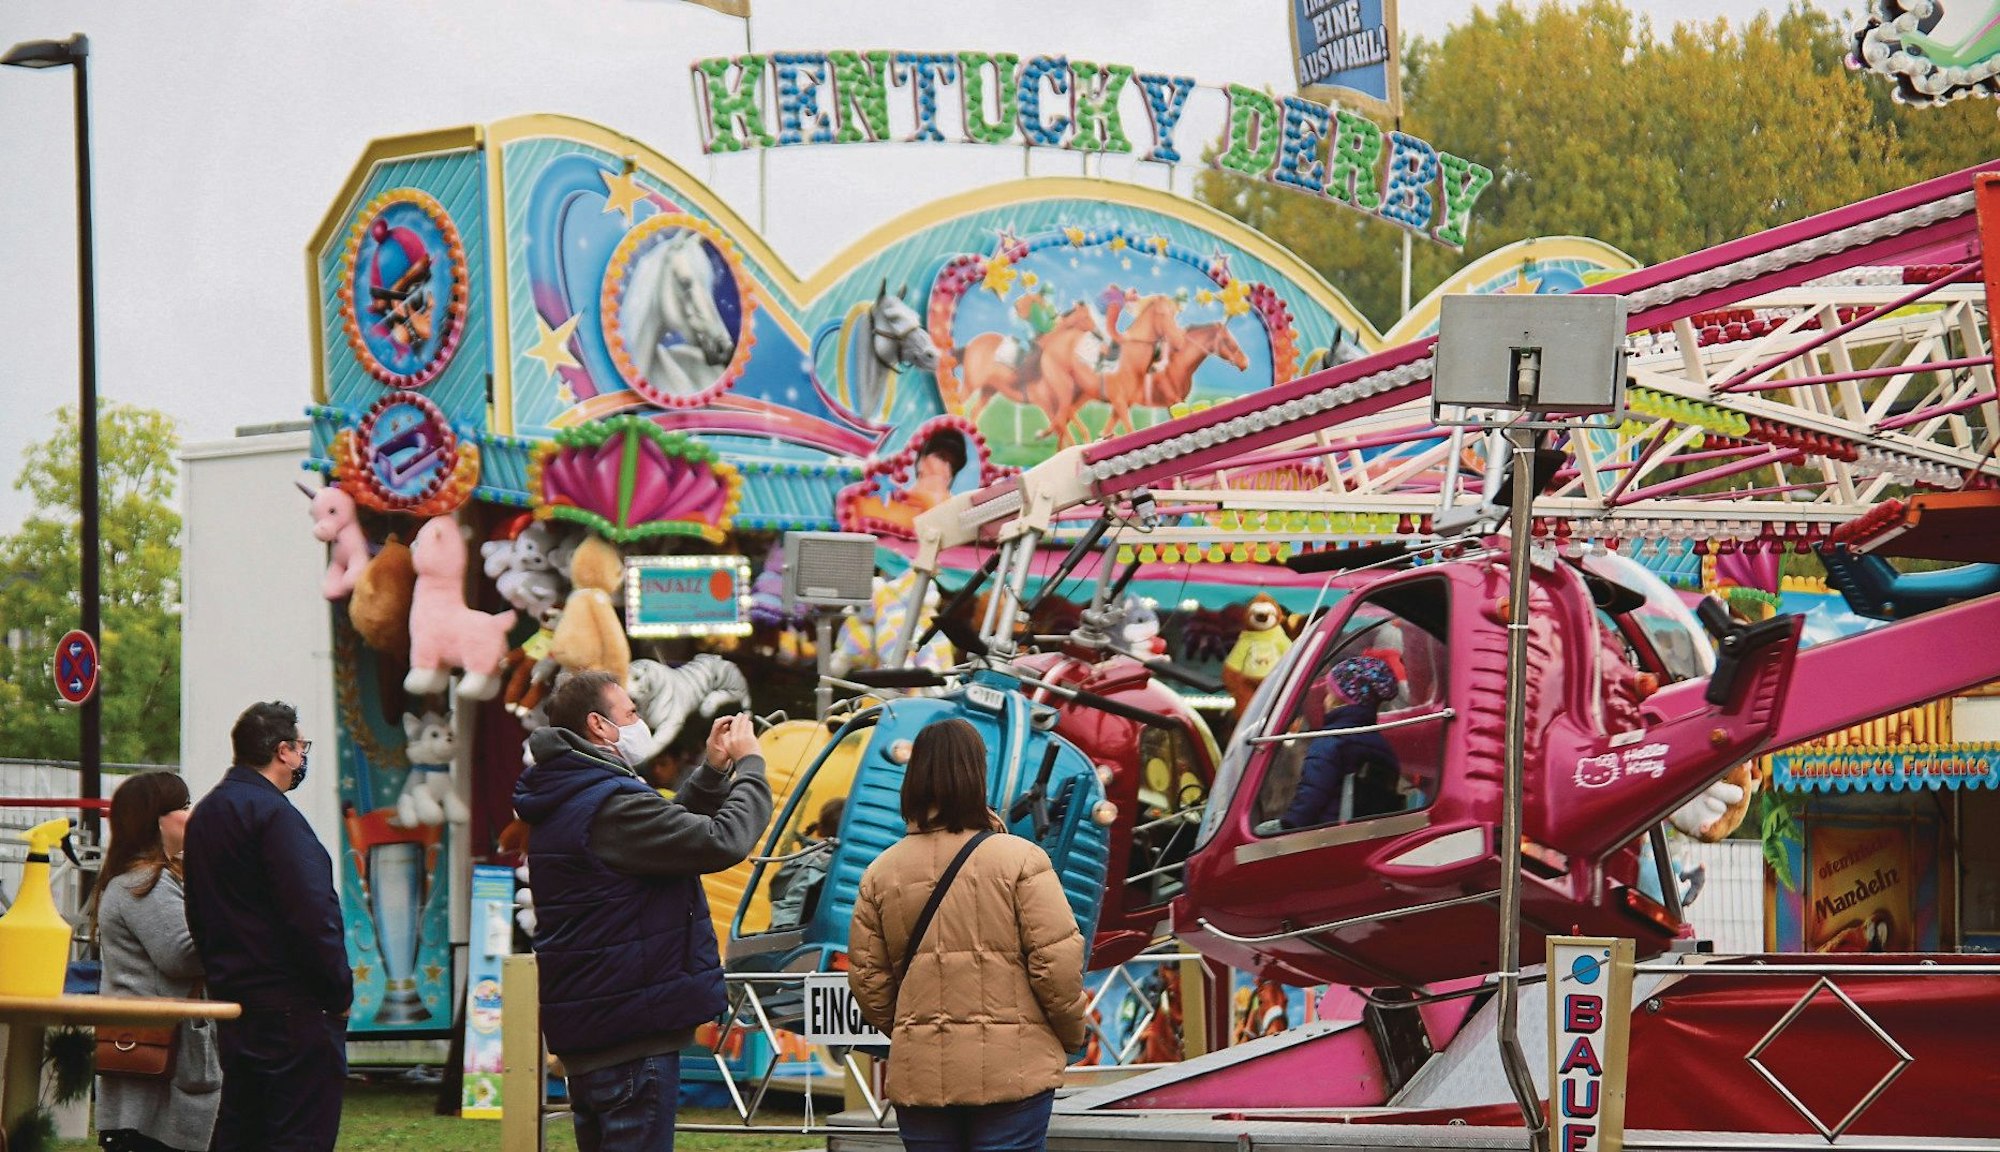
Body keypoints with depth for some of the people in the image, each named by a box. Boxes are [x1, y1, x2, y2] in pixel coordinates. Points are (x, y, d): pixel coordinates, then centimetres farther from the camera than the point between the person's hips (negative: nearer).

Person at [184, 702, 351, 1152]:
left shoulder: (205, 814, 15)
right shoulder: (274, 813, -15)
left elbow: (199, 918, 19)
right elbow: (311, 913, -21)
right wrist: (340, 990, -12)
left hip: (232, 1000, 10)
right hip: (291, 1007, -9)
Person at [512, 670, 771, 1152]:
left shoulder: (566, 801, 15)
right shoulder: (612, 805, -18)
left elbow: (671, 828, 22)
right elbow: (724, 841, -21)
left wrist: (712, 772, 13)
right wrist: (749, 764, -6)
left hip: (586, 1031, 10)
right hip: (632, 1038, -10)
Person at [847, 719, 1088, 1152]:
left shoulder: (881, 872, 3)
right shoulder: (1019, 859, -8)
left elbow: (867, 977, 7)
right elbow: (1058, 961, -9)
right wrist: (1071, 1034, 8)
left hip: (919, 1073, 3)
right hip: (1012, 1067, -3)